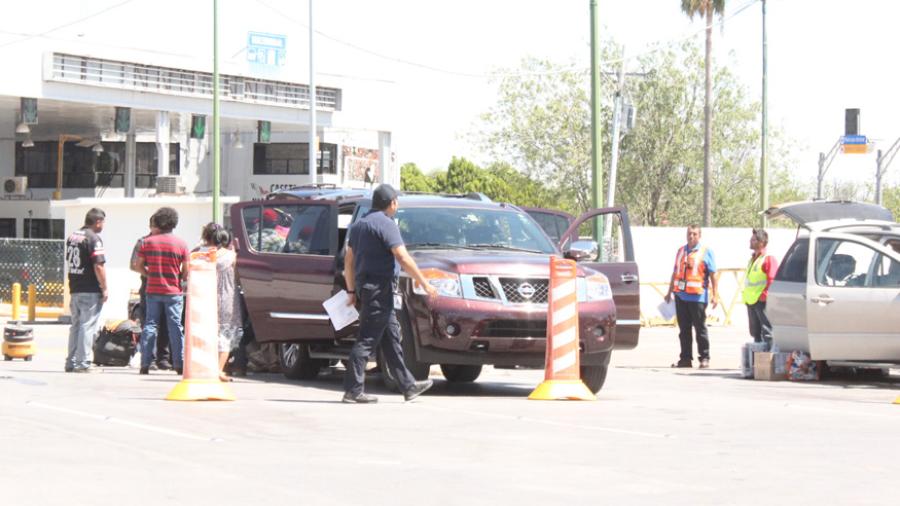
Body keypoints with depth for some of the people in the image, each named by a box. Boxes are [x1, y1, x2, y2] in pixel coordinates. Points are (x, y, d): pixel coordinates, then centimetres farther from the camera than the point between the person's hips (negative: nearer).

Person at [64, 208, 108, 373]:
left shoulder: (72, 237, 13)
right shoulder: (93, 239, -13)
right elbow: (99, 266, -18)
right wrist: (104, 288, -11)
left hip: (75, 289, 8)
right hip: (90, 291, -8)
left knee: (75, 325, 15)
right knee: (88, 326, -5)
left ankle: (71, 362, 17)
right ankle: (83, 363, -8)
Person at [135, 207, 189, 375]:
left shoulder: (148, 242, 0)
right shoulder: (181, 244, -4)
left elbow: (139, 265, 3)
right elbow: (186, 271, -4)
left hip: (153, 291, 1)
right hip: (173, 292, -1)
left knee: (150, 325, 6)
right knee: (175, 327, 3)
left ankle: (145, 364, 1)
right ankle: (179, 365, 1)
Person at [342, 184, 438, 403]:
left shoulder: (359, 224, 18)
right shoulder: (385, 223, -11)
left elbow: (348, 261, 21)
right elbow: (403, 257, -18)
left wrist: (352, 291, 25)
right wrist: (424, 283, -13)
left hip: (365, 287, 10)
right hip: (380, 287, -10)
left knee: (391, 338, 13)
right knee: (367, 339, -9)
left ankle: (408, 386, 17)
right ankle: (353, 389, -10)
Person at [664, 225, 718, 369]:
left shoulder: (706, 252, 0)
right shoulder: (681, 251, 16)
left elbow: (713, 275, -3)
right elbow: (675, 273, 23)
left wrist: (715, 295, -10)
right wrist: (669, 292, 23)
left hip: (697, 296, -5)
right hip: (681, 296, 5)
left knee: (700, 328, -1)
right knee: (684, 329, 7)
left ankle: (704, 358, 5)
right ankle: (686, 358, 11)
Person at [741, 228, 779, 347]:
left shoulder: (768, 259, -10)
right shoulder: (752, 259, 19)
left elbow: (772, 280, -16)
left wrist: (764, 294, -19)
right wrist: (745, 294, 17)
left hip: (762, 301, -10)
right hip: (751, 301, 10)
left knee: (767, 332, -11)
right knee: (756, 333, 14)